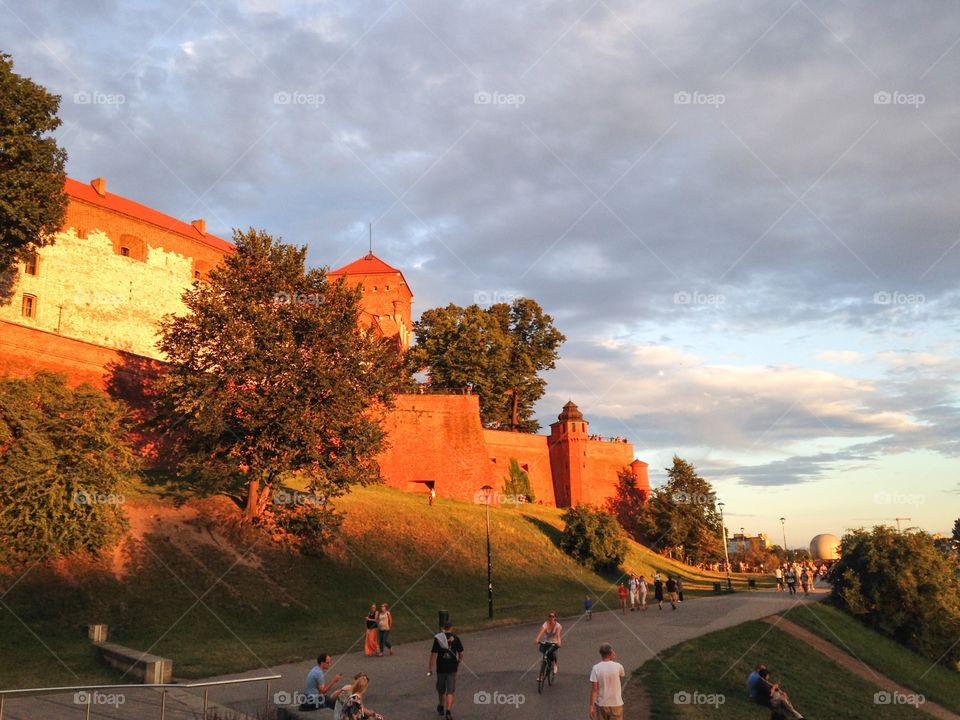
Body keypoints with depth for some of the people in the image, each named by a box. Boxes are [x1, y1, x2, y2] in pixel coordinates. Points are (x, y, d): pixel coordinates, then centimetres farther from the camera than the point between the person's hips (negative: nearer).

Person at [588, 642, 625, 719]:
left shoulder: (596, 668, -11)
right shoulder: (618, 666, -10)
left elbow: (594, 689, -11)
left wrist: (591, 706, -4)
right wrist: (614, 660, 12)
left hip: (601, 704, 1)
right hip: (616, 704, -1)